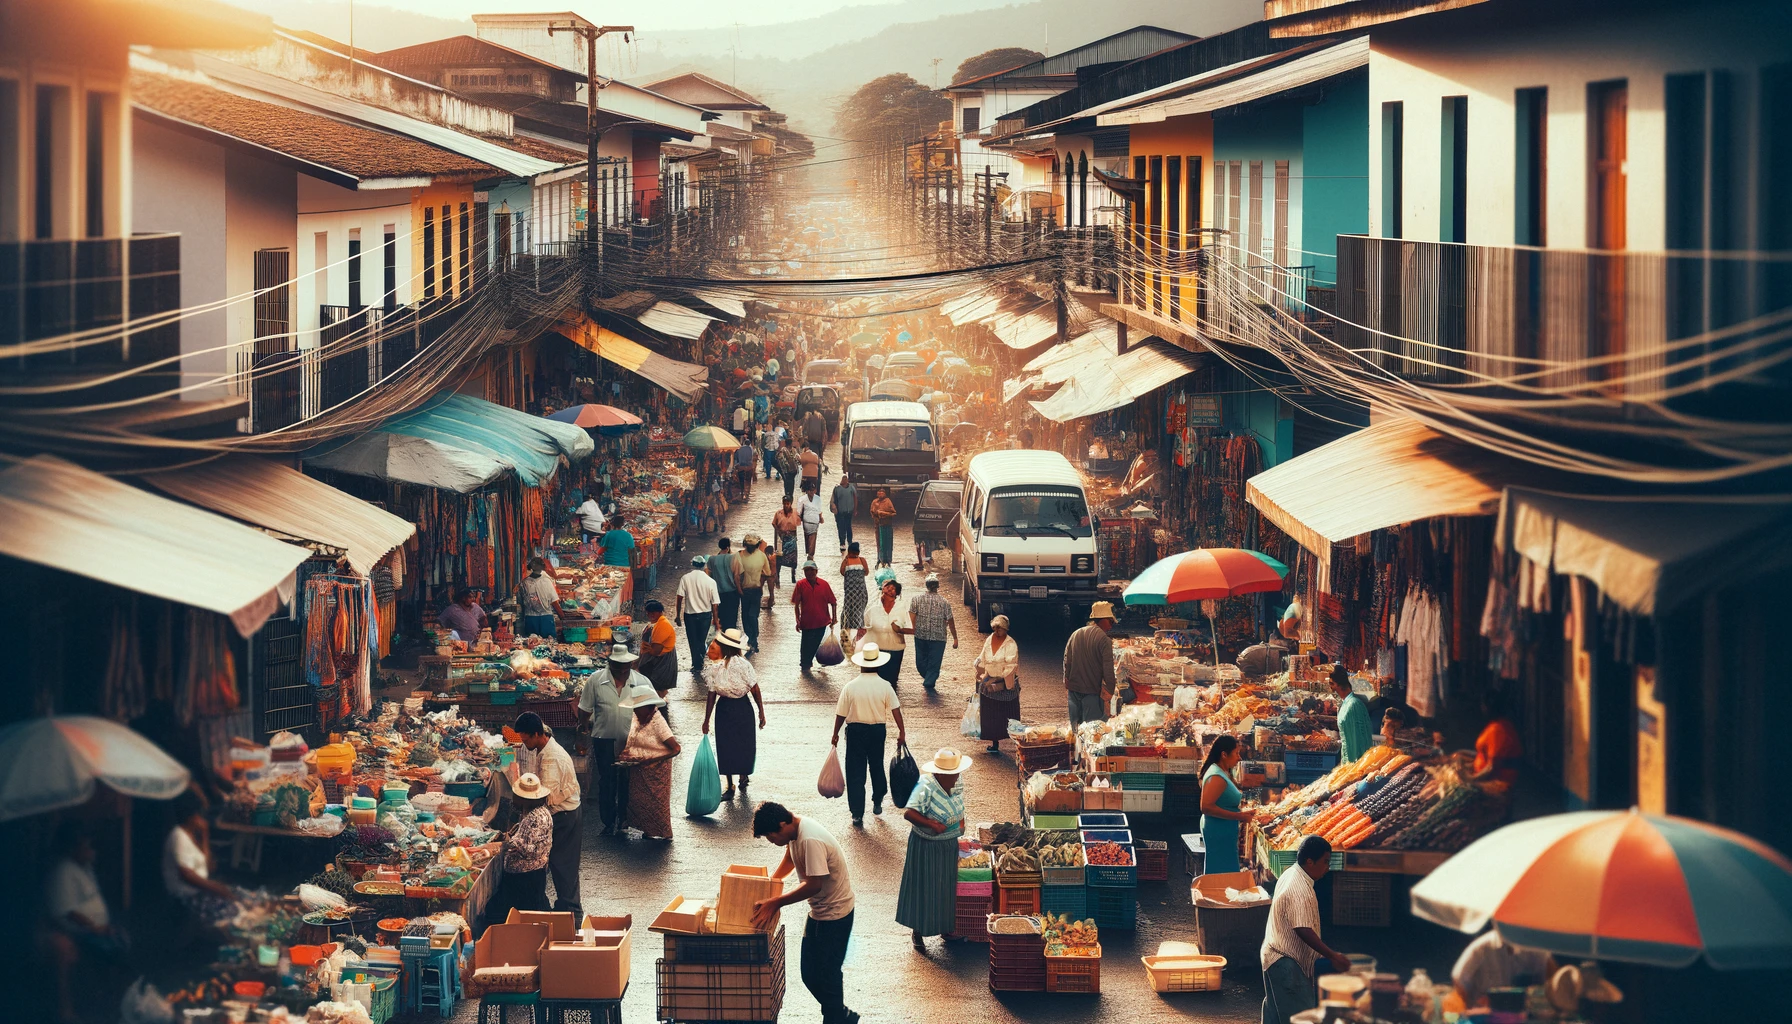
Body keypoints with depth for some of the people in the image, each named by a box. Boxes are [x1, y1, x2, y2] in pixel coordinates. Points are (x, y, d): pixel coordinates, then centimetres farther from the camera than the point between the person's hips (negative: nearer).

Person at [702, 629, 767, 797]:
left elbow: (711, 697, -6)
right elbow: (755, 690, -12)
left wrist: (706, 720, 3)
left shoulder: (714, 669, -12)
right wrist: (761, 712, -2)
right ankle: (743, 777, 36)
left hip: (724, 708, 0)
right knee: (745, 743, 20)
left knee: (726, 746, 10)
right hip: (743, 708, 0)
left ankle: (730, 786, 13)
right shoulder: (743, 665, -17)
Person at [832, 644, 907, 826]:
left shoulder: (850, 687, -11)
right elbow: (895, 710, -8)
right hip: (878, 730, 2)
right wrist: (902, 731, 0)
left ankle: (857, 814, 2)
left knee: (855, 772, 3)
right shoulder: (885, 686, -9)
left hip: (855, 731, -2)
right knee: (877, 767, 24)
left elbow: (841, 715, -6)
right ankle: (877, 803, 40)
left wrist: (836, 734, 7)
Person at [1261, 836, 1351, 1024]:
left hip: (1274, 956, 11)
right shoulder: (1300, 890, -25)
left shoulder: (1289, 876, 8)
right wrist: (1332, 956, -26)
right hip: (1287, 964, -11)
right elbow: (1303, 930, -30)